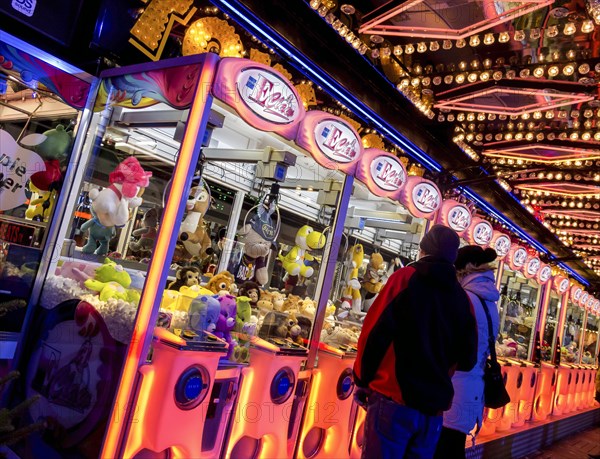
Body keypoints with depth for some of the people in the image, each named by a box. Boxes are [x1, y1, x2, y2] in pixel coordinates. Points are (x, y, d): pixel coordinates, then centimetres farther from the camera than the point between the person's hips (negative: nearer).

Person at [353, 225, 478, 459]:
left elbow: (375, 333, -10)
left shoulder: (406, 277, -5)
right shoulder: (462, 298, 6)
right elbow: (467, 360, 11)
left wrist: (362, 381, 1)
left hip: (394, 399, -4)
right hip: (434, 406, 5)